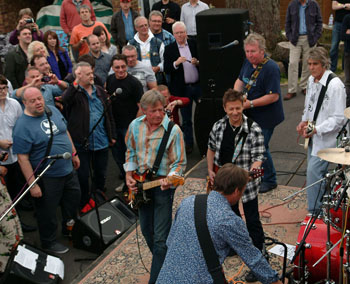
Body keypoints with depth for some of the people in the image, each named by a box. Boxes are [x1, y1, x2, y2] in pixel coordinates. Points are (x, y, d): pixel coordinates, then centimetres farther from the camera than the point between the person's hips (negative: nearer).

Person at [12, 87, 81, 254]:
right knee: (48, 211, 9)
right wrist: (32, 183, -22)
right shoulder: (22, 126, -22)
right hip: (47, 178, -7)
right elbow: (22, 158, -21)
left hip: (68, 170, 7)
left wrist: (74, 154, 16)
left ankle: (70, 230, 48)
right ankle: (49, 243, 33)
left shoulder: (52, 111, 0)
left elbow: (65, 132, 15)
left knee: (73, 200, 24)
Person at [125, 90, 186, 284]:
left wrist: (169, 178, -31)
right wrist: (129, 176, 3)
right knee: (146, 230, 18)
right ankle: (163, 264, 40)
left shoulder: (173, 130, -16)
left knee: (160, 237, -5)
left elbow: (180, 163, -12)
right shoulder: (135, 126, 0)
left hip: (162, 186, -6)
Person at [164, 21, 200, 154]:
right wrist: (176, 63, -24)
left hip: (198, 85, 1)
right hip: (182, 89, -1)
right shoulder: (169, 49, 0)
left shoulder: (195, 44, 3)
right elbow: (166, 69, -7)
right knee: (186, 119, 9)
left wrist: (197, 62, -15)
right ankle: (188, 143, 21)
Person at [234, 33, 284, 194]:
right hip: (251, 114, 8)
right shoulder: (248, 62, 2)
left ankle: (269, 181, 18)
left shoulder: (271, 68, -23)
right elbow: (240, 80, 17)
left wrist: (250, 104, -26)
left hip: (266, 117, -8)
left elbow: (274, 96, -26)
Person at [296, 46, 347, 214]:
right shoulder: (312, 80, 6)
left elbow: (338, 118, -20)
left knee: (314, 171, -10)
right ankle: (322, 205, 32)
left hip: (326, 137, -8)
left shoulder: (335, 85, -20)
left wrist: (316, 129, -25)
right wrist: (304, 122, 3)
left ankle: (314, 213, 3)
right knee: (315, 171, 15)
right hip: (313, 136, 8)